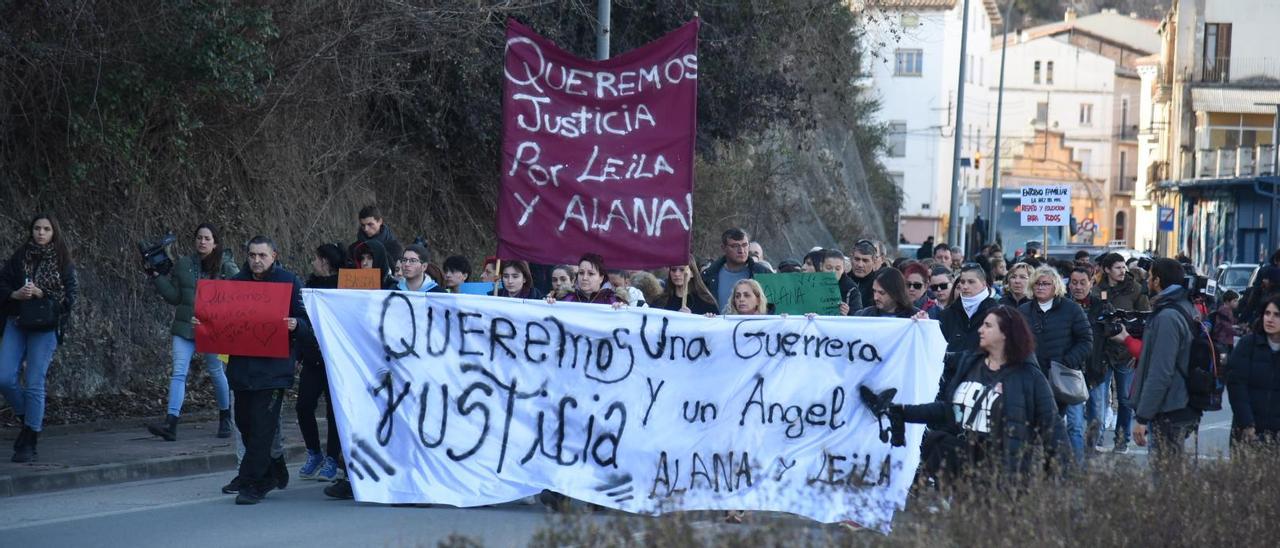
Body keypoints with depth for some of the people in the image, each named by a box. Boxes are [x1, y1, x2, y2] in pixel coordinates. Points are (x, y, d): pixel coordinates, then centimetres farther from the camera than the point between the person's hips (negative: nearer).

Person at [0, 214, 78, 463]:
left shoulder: (63, 262, 1)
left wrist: (42, 294, -17)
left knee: (34, 384, -6)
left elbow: (70, 296, -4)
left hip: (46, 327, -3)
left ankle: (29, 443, 1)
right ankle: (28, 418, 19)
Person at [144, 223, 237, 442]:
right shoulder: (183, 264, 7)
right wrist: (157, 277, -2)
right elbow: (174, 296, 8)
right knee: (179, 372, -10)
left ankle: (225, 420, 30)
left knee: (216, 371, 10)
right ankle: (170, 424, -18)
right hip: (185, 326, 2)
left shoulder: (226, 266, -1)